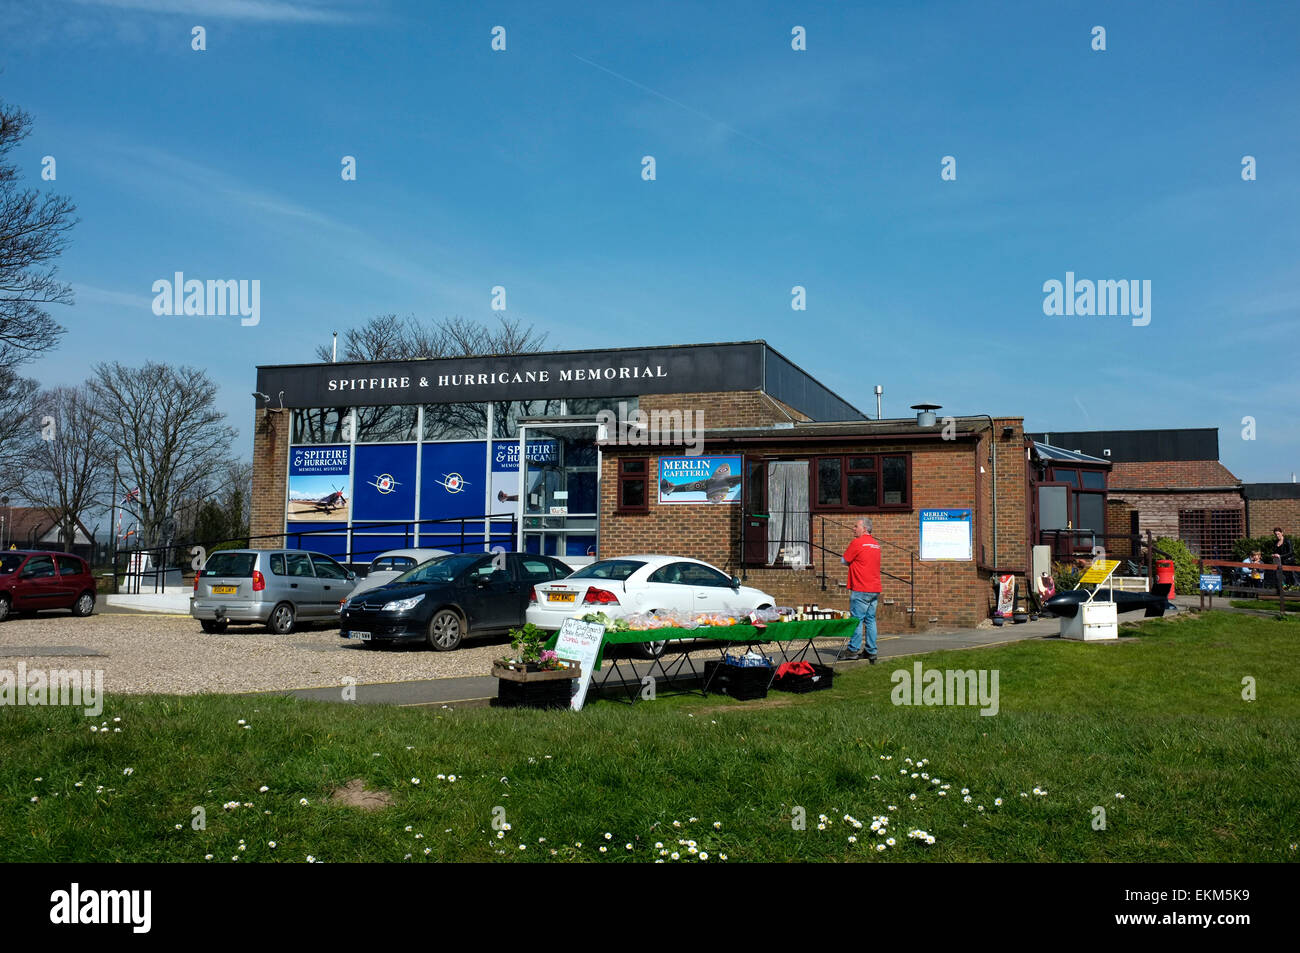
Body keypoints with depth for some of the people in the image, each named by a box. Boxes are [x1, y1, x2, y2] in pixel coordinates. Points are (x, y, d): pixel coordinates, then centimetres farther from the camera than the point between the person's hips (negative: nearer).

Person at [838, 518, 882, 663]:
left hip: (861, 590, -8)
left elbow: (844, 561, -3)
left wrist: (851, 563, 14)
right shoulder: (876, 544, 15)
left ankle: (853, 650, -2)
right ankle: (871, 651, 10)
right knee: (870, 620, 9)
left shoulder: (857, 542, -10)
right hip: (875, 589, 8)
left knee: (857, 619, -4)